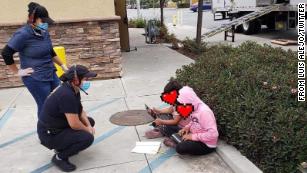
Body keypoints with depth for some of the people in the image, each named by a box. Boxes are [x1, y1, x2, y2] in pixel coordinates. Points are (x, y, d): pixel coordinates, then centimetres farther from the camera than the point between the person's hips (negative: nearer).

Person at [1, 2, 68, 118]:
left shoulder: (44, 32, 4)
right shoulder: (23, 34, -17)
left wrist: (63, 66, 19)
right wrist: (17, 72, -9)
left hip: (51, 73, 8)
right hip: (35, 78, -7)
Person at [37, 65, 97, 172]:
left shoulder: (73, 89, -2)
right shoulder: (66, 94, -31)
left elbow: (80, 111, 8)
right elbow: (74, 124, -30)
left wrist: (89, 126, -7)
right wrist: (87, 129, -11)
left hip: (59, 127, 10)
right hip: (49, 134, -9)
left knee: (90, 121, 14)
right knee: (88, 138, -22)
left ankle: (64, 146, 17)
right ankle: (60, 157, -2)